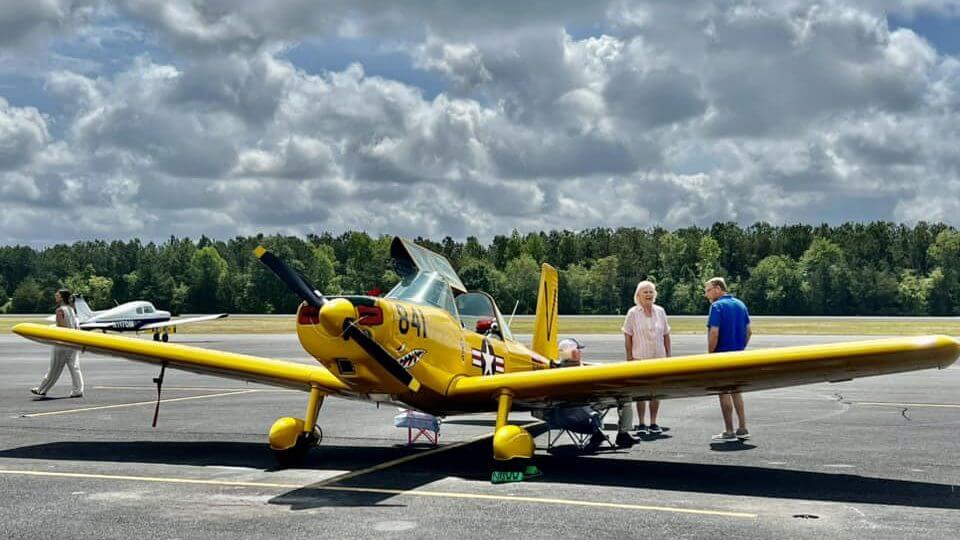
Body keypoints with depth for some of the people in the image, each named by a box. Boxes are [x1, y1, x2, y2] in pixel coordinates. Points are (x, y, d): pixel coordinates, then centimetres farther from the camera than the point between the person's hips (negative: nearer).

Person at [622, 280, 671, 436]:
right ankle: (641, 424, 9)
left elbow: (666, 335, 9)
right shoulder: (633, 313, -3)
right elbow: (627, 337, -2)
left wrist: (668, 355, 5)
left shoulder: (660, 311, 5)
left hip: (658, 358, 3)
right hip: (640, 358, -3)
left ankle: (653, 423, 17)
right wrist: (629, 357, -6)